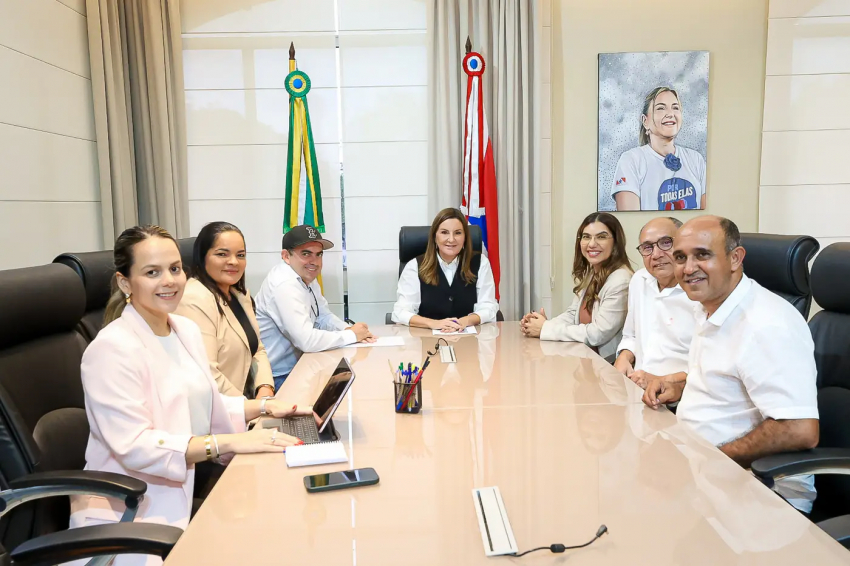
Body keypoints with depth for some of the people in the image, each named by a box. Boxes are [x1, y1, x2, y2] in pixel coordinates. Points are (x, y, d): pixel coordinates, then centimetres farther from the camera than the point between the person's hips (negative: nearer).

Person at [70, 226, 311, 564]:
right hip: (127, 518, -7)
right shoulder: (112, 348, -18)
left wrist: (264, 406, 1)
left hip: (186, 496, 7)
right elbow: (134, 447, -25)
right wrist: (230, 442, -31)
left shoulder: (186, 329, 5)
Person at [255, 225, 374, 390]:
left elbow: (324, 317, 11)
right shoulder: (285, 285, -25)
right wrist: (351, 335, -17)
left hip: (295, 367, 9)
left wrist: (348, 329, -9)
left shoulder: (307, 276, 5)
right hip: (277, 377, -9)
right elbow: (306, 340, -30)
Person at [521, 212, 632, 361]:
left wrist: (546, 329, -16)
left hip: (610, 363, -7)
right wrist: (545, 324, -9)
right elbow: (573, 314, 10)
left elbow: (598, 333, -21)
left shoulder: (621, 280, -20)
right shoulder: (588, 273, 7)